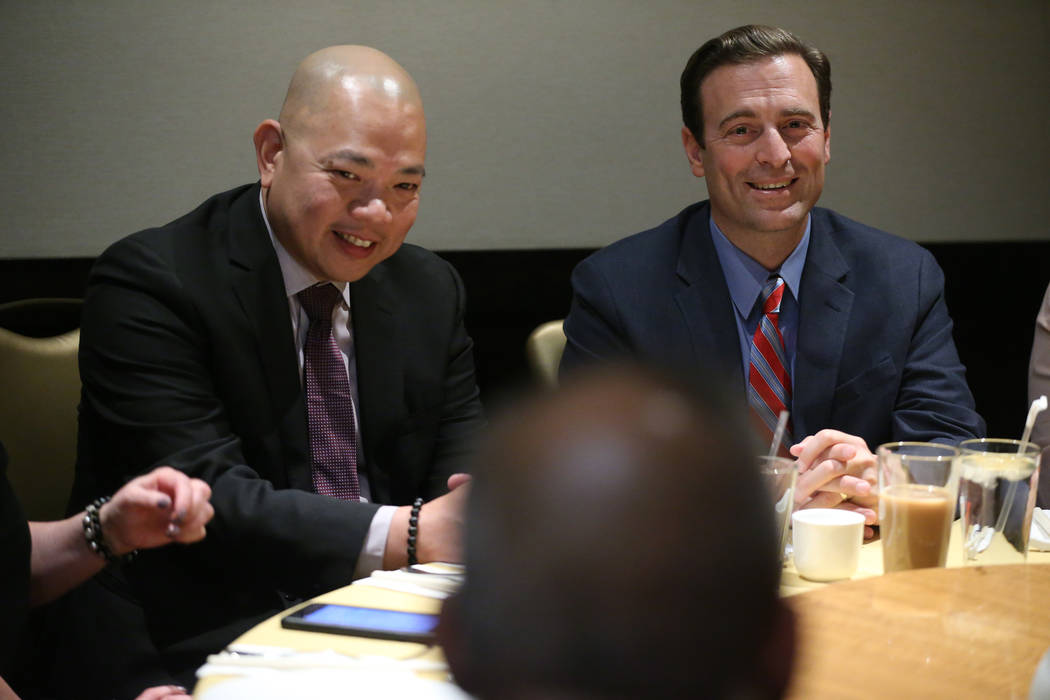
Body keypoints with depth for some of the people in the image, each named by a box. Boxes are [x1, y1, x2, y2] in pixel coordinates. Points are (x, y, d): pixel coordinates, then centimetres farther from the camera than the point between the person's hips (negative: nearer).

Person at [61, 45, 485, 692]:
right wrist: (411, 536, -28)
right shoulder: (149, 282, -10)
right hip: (201, 648, -5)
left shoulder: (432, 289, 10)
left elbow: (463, 470, 6)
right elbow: (203, 497, -20)